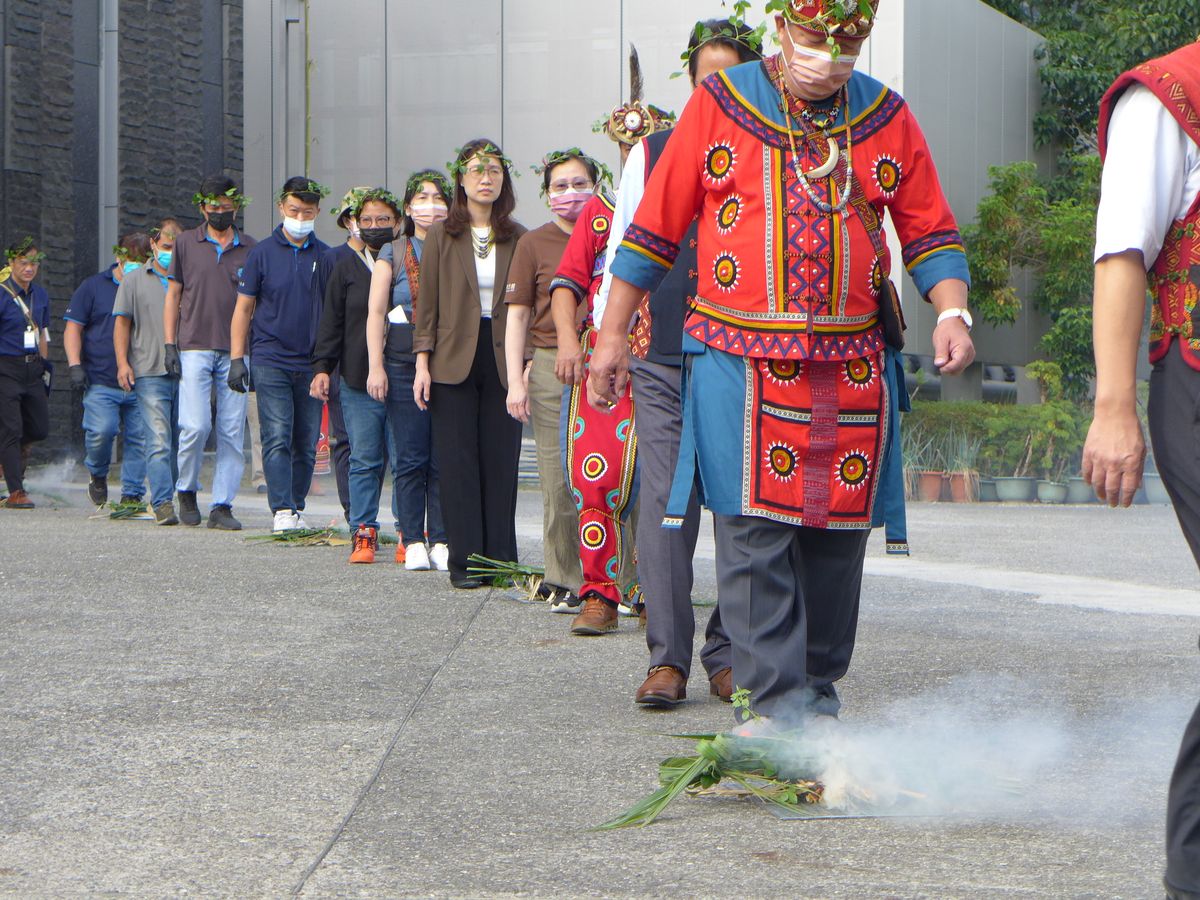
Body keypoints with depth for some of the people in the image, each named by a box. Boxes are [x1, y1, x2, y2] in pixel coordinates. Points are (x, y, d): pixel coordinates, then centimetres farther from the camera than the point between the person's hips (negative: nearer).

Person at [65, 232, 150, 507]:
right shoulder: (94, 287, 7)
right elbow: (73, 328, 7)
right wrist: (75, 365, -5)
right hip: (100, 381, -2)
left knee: (138, 438, -1)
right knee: (101, 430, -17)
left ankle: (132, 495, 8)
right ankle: (98, 475, 11)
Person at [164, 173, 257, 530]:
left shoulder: (250, 249, 10)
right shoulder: (187, 244, 9)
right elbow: (173, 295, 11)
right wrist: (170, 346, 2)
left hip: (235, 352, 1)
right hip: (194, 349, -1)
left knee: (232, 431, -2)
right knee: (195, 425, -12)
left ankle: (222, 505, 2)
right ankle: (187, 491, 10)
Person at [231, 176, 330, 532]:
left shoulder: (325, 256, 8)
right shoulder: (262, 253, 4)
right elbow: (243, 308, 7)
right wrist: (236, 359, 1)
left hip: (311, 364, 2)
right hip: (270, 361, -2)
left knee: (307, 445, 4)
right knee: (277, 437, -12)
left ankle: (296, 509, 14)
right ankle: (282, 511, -16)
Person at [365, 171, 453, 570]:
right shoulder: (392, 254, 10)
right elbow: (376, 312, 5)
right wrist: (375, 365, -5)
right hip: (404, 357, -1)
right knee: (411, 455, -3)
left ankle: (440, 541, 2)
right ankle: (413, 541, 1)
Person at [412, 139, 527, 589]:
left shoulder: (518, 239, 7)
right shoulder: (442, 236, 5)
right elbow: (427, 305, 4)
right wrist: (422, 363, -3)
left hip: (502, 361, 1)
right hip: (454, 361, -1)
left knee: (501, 462, 1)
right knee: (459, 463, -1)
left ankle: (501, 559, 8)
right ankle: (464, 560, 4)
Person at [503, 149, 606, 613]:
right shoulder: (534, 244, 9)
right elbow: (517, 315, 7)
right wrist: (516, 380, -1)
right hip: (552, 366, 0)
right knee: (560, 480, -2)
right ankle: (565, 581, 7)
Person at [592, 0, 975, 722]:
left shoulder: (888, 119, 9)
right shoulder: (719, 105, 3)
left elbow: (931, 232, 14)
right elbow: (655, 227, 7)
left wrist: (952, 313, -4)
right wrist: (612, 334, 7)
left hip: (853, 366, 3)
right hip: (740, 362, -3)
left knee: (838, 530, 6)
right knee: (756, 531, -9)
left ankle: (819, 687, 19)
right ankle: (778, 703, -7)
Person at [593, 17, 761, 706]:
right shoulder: (651, 154, 12)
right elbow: (624, 252, 15)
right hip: (663, 358, 0)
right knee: (665, 502, -6)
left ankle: (729, 657, 8)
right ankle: (668, 659, -3)